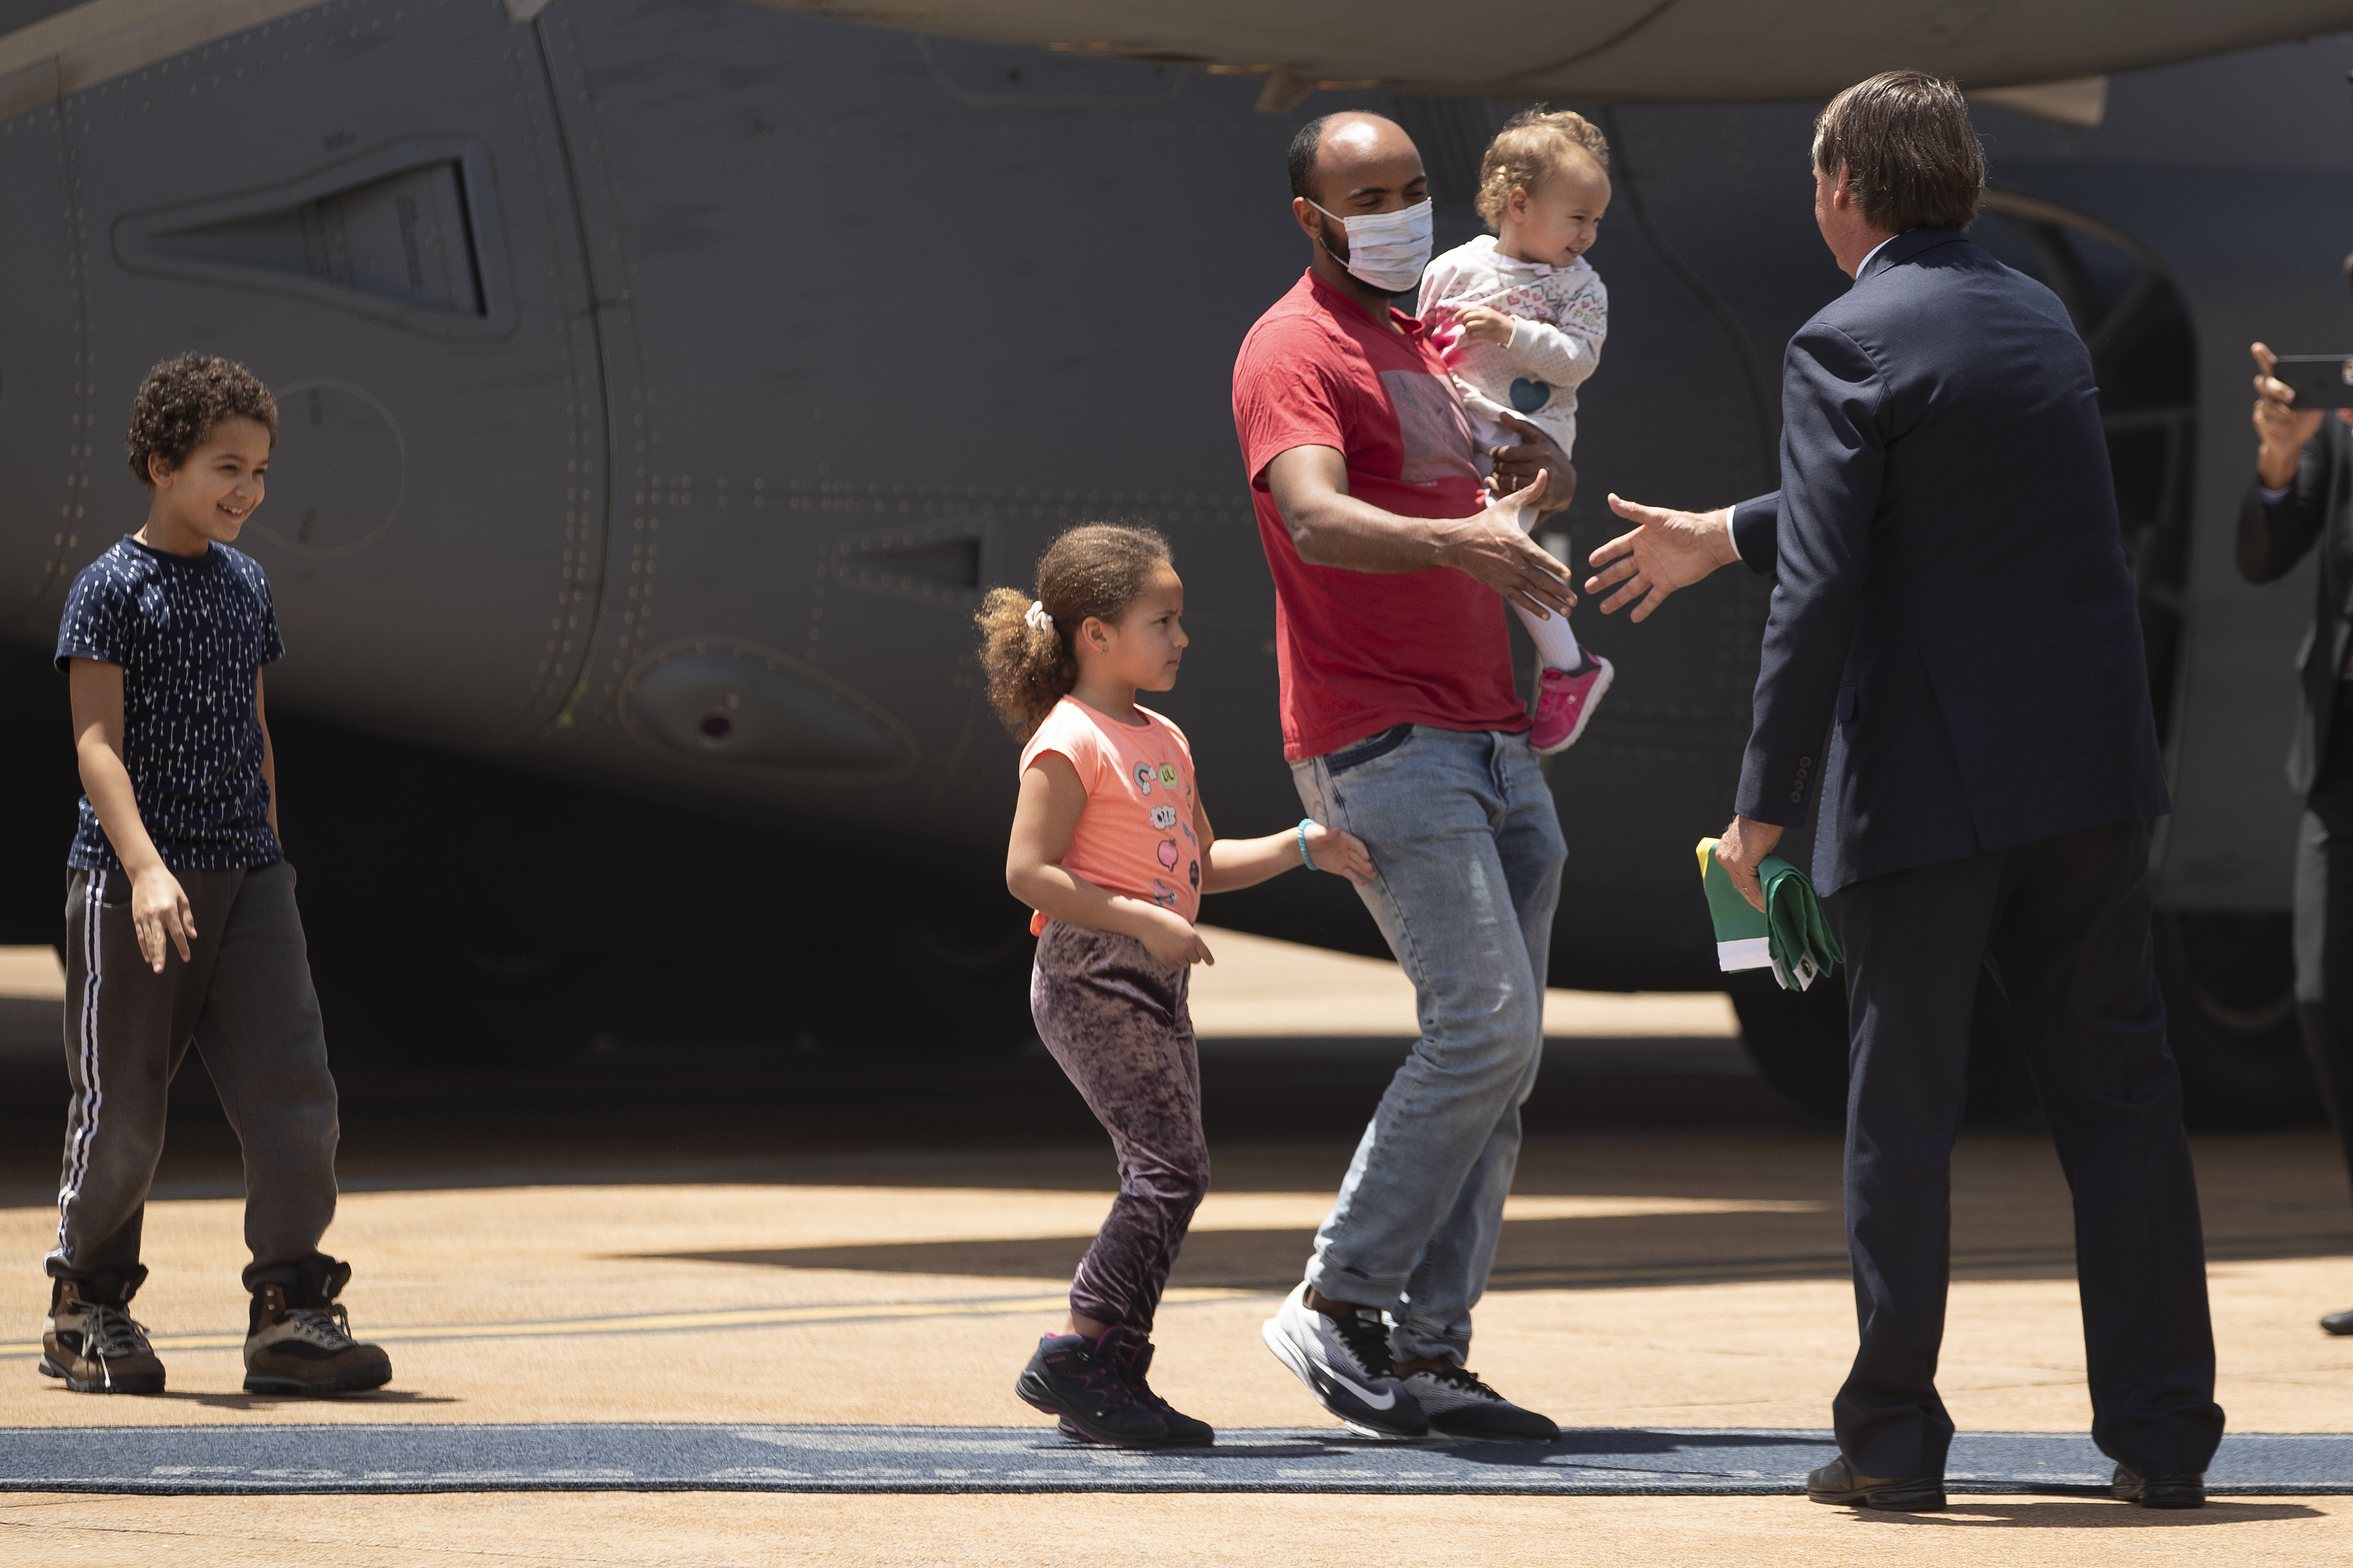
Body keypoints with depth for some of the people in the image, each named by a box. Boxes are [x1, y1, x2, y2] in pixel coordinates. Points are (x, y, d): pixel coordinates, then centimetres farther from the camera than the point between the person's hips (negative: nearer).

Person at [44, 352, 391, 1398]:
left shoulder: (245, 587, 13)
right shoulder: (113, 588, -7)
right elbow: (98, 742, -15)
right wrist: (145, 868, -26)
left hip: (245, 879, 6)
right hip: (129, 880, -6)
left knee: (293, 1091, -4)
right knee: (120, 1110, 1)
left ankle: (292, 1314, -1)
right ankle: (86, 1309, 17)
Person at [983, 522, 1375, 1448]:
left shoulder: (1164, 742, 17)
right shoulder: (1069, 744, -12)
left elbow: (1201, 865, 27)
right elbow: (1028, 871, -18)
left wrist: (1301, 849, 15)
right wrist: (1142, 921, -23)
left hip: (1153, 986, 10)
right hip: (1090, 979, -10)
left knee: (1161, 1180, 7)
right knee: (1170, 1169, -16)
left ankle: (1114, 1380, 10)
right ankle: (1077, 1355, -13)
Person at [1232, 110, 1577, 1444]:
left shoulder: (1426, 348, 22)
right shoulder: (1298, 351, -7)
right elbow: (1315, 520, -24)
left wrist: (1533, 479, 8)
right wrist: (1461, 537, -42)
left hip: (1492, 741, 9)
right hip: (1383, 744, -9)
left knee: (1501, 1059, 4)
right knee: (1486, 1027, -17)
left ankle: (1430, 1354, 5)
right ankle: (1339, 1305, -6)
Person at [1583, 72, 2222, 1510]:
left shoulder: (1848, 346, -10)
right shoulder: (2041, 320, 13)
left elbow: (1820, 594, -16)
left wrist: (1766, 803, -10)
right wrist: (1717, 539, 38)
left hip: (1934, 787, -6)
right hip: (2090, 769, 6)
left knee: (1904, 1114, 3)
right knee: (2118, 1093, 8)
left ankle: (1893, 1441, 6)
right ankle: (2164, 1435, 7)